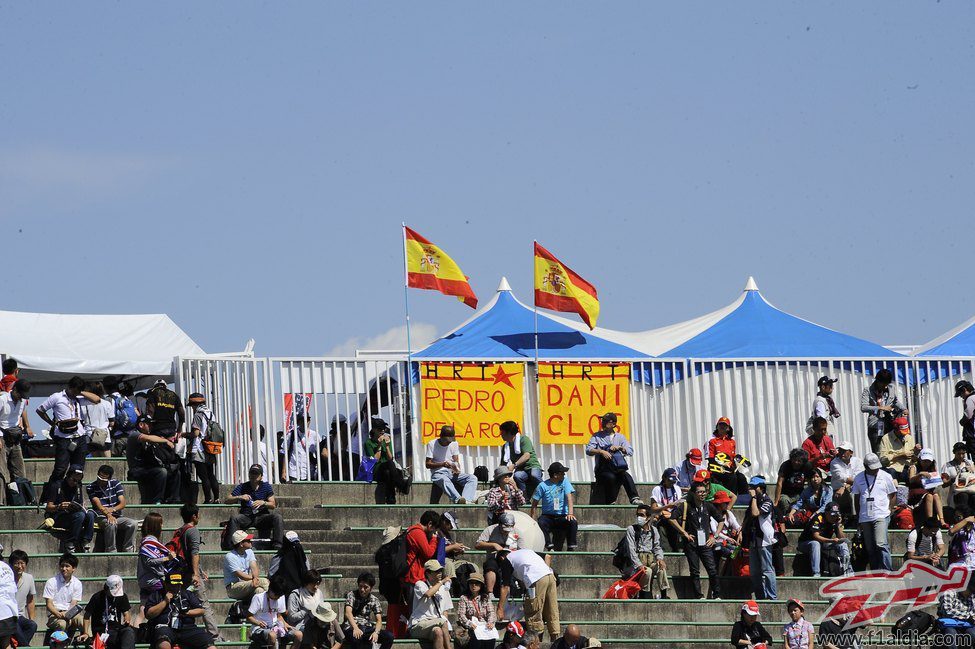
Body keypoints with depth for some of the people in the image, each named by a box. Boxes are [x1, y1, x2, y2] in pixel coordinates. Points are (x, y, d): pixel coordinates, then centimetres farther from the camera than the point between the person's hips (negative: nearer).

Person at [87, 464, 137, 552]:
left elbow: (122, 504, -1)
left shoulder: (116, 484, 6)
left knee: (132, 523, -24)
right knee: (111, 524, -37)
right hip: (101, 518, -3)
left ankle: (128, 551, -20)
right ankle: (111, 552, -34)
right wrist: (108, 514, -34)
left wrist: (112, 509, -21)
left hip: (117, 516, 3)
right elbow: (98, 505, -16)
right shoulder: (91, 488, -2)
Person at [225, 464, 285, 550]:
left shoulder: (266, 487, 6)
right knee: (234, 519, -31)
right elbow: (227, 501, -1)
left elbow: (273, 505, -1)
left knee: (277, 517, -25)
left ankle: (277, 545, -26)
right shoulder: (242, 487, 4)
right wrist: (239, 497, -20)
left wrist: (263, 503, -22)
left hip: (262, 516, 1)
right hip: (246, 516, -1)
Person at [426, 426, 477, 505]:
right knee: (445, 480, -42)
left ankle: (466, 501, -47)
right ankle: (458, 500, -66)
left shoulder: (454, 444, 12)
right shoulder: (432, 444, -2)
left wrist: (457, 469, -16)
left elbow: (456, 461, 9)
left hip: (452, 473, 5)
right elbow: (428, 464, -6)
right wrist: (442, 464, -23)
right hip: (438, 474, -5)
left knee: (472, 478, -21)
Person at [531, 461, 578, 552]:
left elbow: (569, 497, -9)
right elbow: (535, 504, 1)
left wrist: (570, 513, -26)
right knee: (541, 523, -34)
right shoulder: (543, 486, -2)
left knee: (573, 522, -29)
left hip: (562, 517, 1)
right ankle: (549, 546, -26)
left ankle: (571, 548, -22)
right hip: (548, 516, -1)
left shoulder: (565, 482, 2)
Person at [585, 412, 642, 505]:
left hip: (618, 469, 2)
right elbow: (588, 450, -2)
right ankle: (611, 501, -27)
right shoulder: (597, 436, 12)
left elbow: (630, 452, 8)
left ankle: (634, 498, -41)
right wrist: (601, 451, -19)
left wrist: (619, 447, -11)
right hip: (603, 469, -2)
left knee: (626, 476, -32)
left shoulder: (620, 437, 18)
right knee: (611, 477, -36)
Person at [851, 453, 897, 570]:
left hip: (881, 517, -3)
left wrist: (888, 510, -2)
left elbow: (893, 495, 10)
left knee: (881, 544, -19)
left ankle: (887, 571, -18)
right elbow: (856, 498, 16)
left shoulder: (886, 477, 4)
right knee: (870, 549, 4)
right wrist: (858, 519, 12)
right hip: (865, 518, 3)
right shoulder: (858, 479, 10)